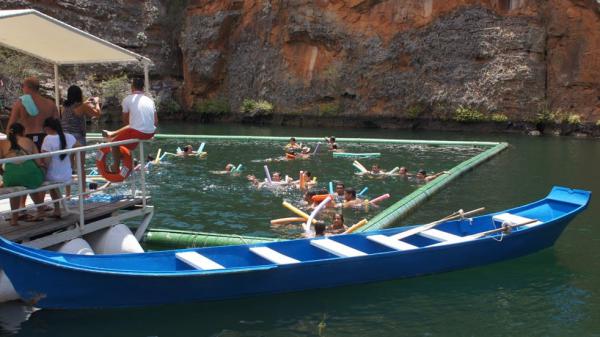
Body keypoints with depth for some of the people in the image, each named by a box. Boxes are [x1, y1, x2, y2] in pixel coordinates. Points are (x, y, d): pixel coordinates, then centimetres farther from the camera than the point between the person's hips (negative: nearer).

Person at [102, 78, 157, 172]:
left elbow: (125, 120, 6)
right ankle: (112, 134, 56)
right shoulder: (150, 100, 10)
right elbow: (156, 122, 7)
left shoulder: (128, 99, -2)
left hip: (137, 132, -5)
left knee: (114, 142, 19)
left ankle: (116, 168, 23)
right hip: (151, 133, 5)